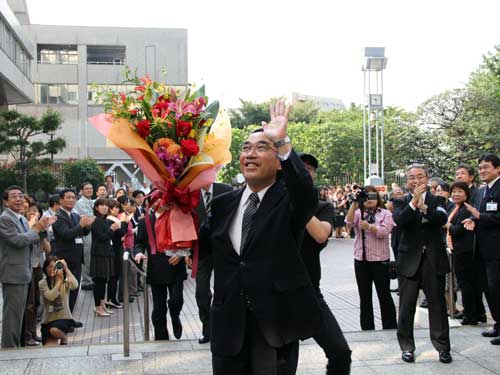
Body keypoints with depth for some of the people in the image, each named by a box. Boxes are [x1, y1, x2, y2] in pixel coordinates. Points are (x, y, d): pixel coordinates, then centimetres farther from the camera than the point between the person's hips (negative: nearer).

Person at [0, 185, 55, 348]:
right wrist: (37, 229, -13)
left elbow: (29, 241, 18)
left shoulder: (22, 219, 15)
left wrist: (41, 228, 3)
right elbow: (18, 240, -24)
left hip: (23, 273, 10)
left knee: (18, 312, 16)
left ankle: (16, 345, 25)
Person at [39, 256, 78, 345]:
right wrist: (59, 280, -14)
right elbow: (50, 296, -18)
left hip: (64, 318, -2)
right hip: (48, 320, 2)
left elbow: (74, 286, -25)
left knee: (54, 330, -34)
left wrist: (66, 269, -19)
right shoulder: (42, 283, -2)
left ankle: (64, 338, 0)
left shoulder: (65, 281, -2)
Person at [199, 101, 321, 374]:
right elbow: (198, 248, 6)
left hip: (275, 324, -3)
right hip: (228, 326, 3)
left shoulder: (289, 200, -4)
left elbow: (308, 195, -27)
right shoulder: (222, 204, 8)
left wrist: (282, 143, -38)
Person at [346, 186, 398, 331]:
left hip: (380, 260, -3)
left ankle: (390, 328, 13)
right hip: (361, 260, 3)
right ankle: (367, 328, 18)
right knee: (364, 297, 9)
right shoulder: (358, 213, 9)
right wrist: (354, 204, -20)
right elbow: (349, 222, -12)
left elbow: (384, 232, -11)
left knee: (384, 295, 4)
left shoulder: (385, 213, 3)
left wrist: (369, 226, -20)